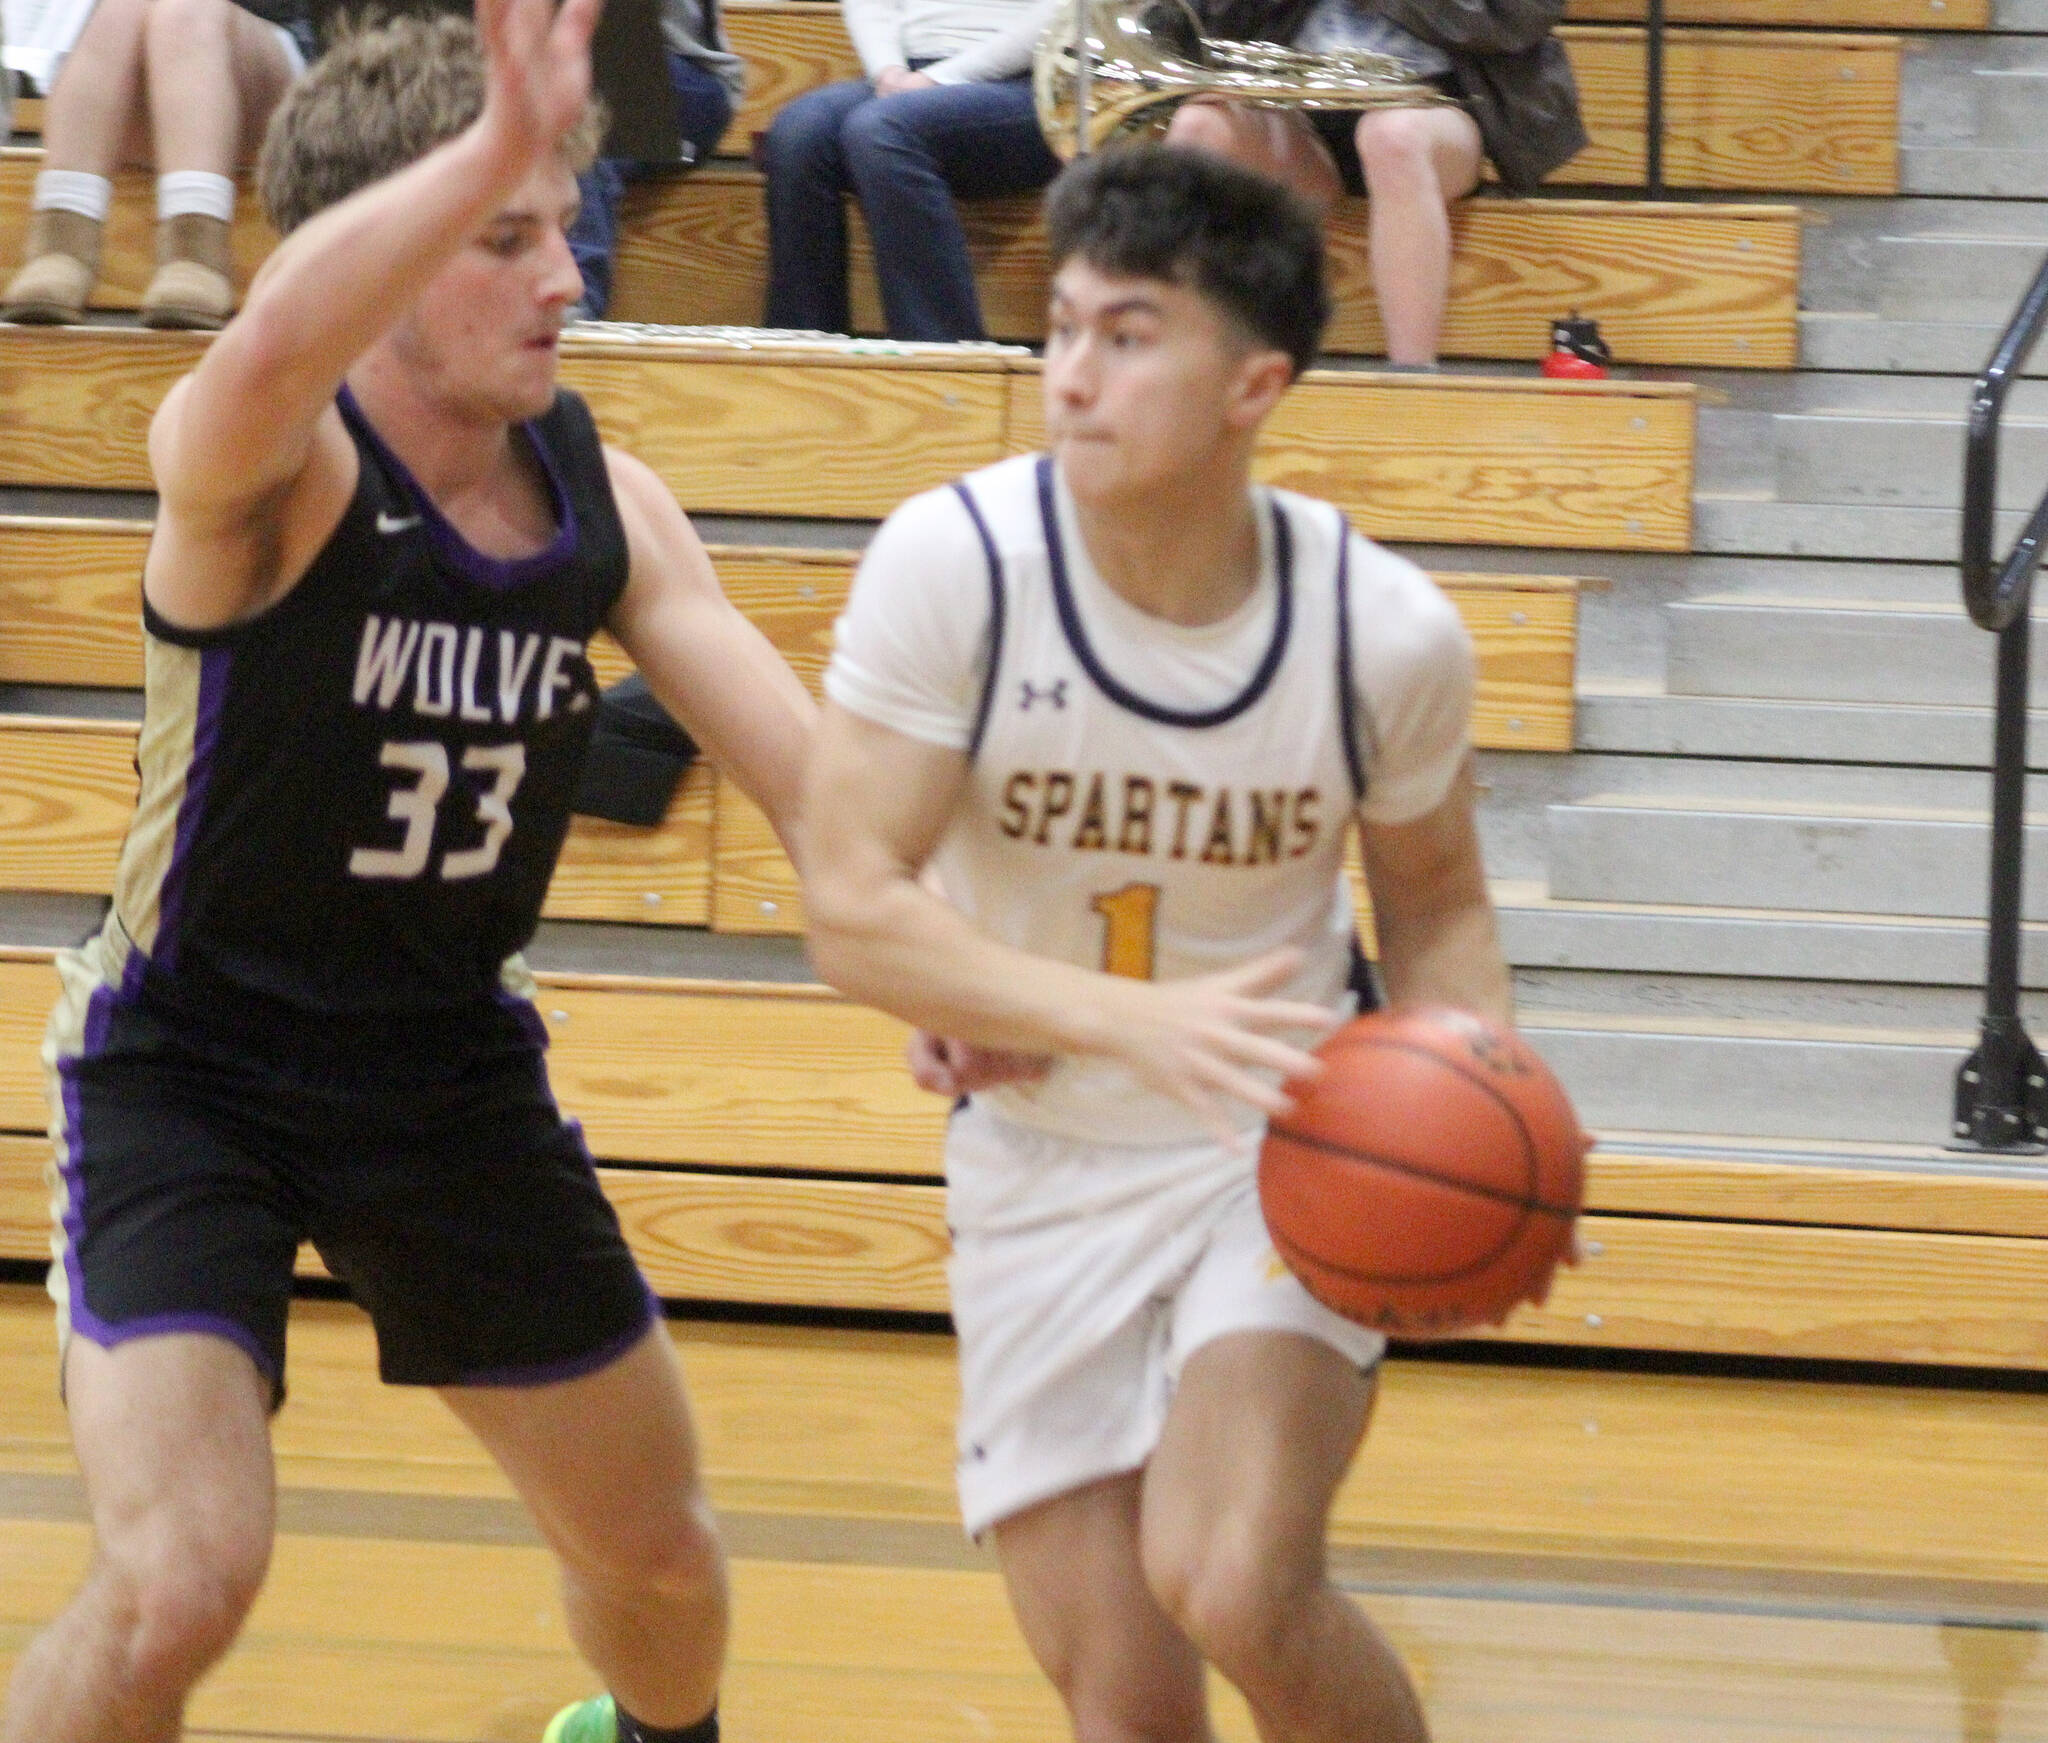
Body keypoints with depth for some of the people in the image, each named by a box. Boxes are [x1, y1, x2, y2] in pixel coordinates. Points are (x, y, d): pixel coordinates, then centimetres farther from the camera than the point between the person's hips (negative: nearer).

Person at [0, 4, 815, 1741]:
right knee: (177, 1589, -23)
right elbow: (272, 348, -49)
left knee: (658, 1554, 19)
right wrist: (496, 143, -59)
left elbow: (803, 768, -7)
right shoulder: (267, 468, -23)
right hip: (190, 1069, -6)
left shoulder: (605, 502, -4)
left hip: (453, 1073, 6)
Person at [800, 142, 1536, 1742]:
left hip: (1282, 1150, -1)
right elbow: (848, 906, -22)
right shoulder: (952, 566, -19)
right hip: (1042, 1163, 1)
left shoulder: (1387, 632, -15)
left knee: (1235, 1587, -25)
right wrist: (1133, 1022, -35)